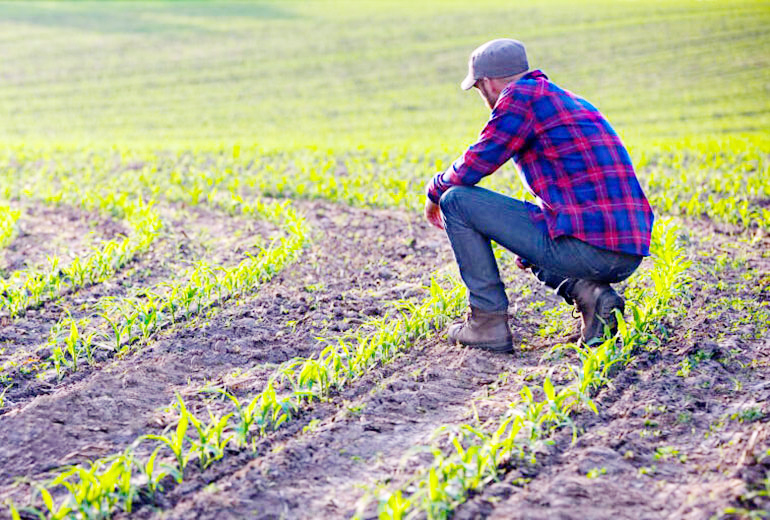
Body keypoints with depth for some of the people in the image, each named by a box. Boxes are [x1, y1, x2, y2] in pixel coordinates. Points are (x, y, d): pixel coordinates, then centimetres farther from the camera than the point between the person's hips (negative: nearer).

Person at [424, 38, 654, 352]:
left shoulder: (522, 94, -1)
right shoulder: (575, 103, 26)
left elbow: (472, 168, -4)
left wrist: (434, 191, 18)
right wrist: (531, 251, 45)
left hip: (584, 245, -9)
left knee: (456, 200, 3)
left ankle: (488, 322, 4)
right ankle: (590, 294, 9)